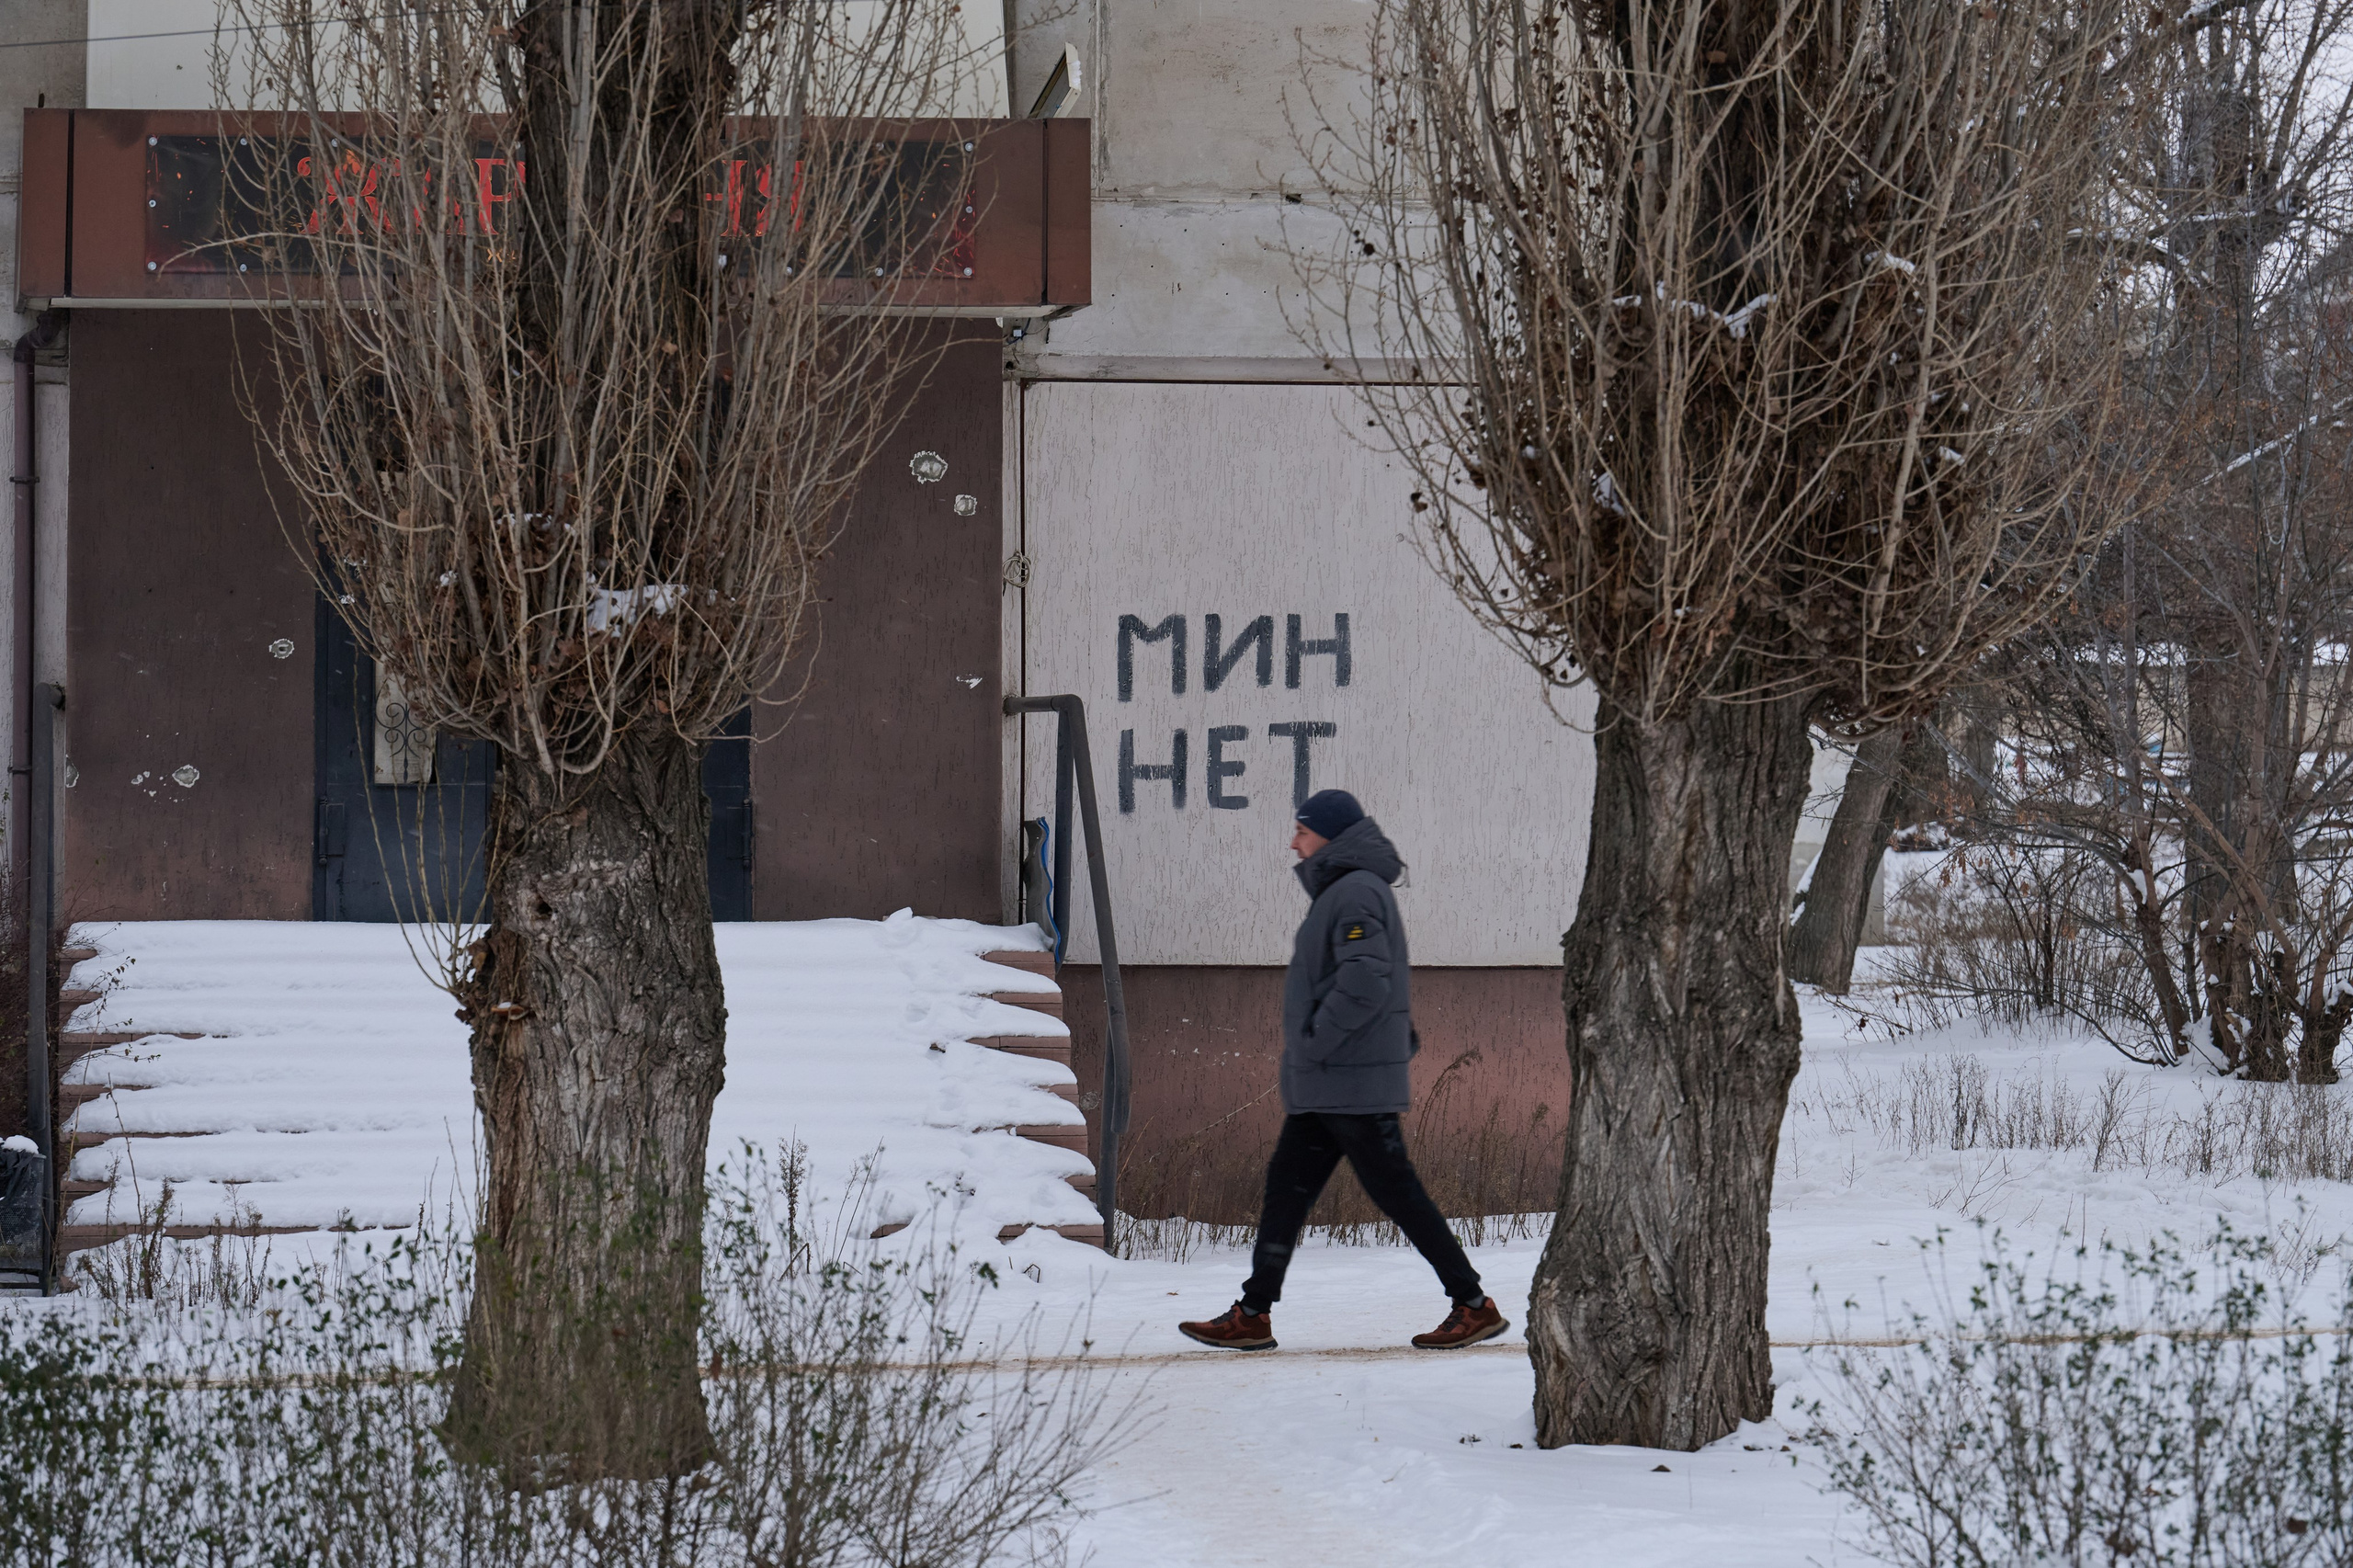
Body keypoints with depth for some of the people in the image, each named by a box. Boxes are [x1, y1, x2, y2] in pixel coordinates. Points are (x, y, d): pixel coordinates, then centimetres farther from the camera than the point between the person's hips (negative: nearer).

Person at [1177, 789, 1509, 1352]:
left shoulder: (1356, 893, -15)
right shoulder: (1343, 890, 18)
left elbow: (1365, 984, -26)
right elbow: (1395, 983, 24)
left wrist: (1313, 1044, -20)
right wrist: (1402, 1054, 23)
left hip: (1355, 1086, -11)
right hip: (1321, 1088, 11)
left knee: (1397, 1193, -6)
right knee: (1286, 1186, 8)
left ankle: (1475, 1307, 0)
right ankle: (1253, 1316, 8)